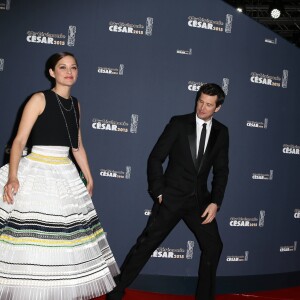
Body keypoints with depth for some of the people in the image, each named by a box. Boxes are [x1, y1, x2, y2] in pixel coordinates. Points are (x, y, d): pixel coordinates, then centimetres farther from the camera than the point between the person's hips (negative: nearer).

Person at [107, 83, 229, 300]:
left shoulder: (221, 132, 5)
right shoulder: (179, 123, -5)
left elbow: (221, 171, 6)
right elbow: (155, 158, -5)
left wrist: (215, 202, -4)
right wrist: (158, 193, -9)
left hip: (199, 199, 4)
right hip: (172, 196, -4)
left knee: (213, 246, 5)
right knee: (147, 243, -3)